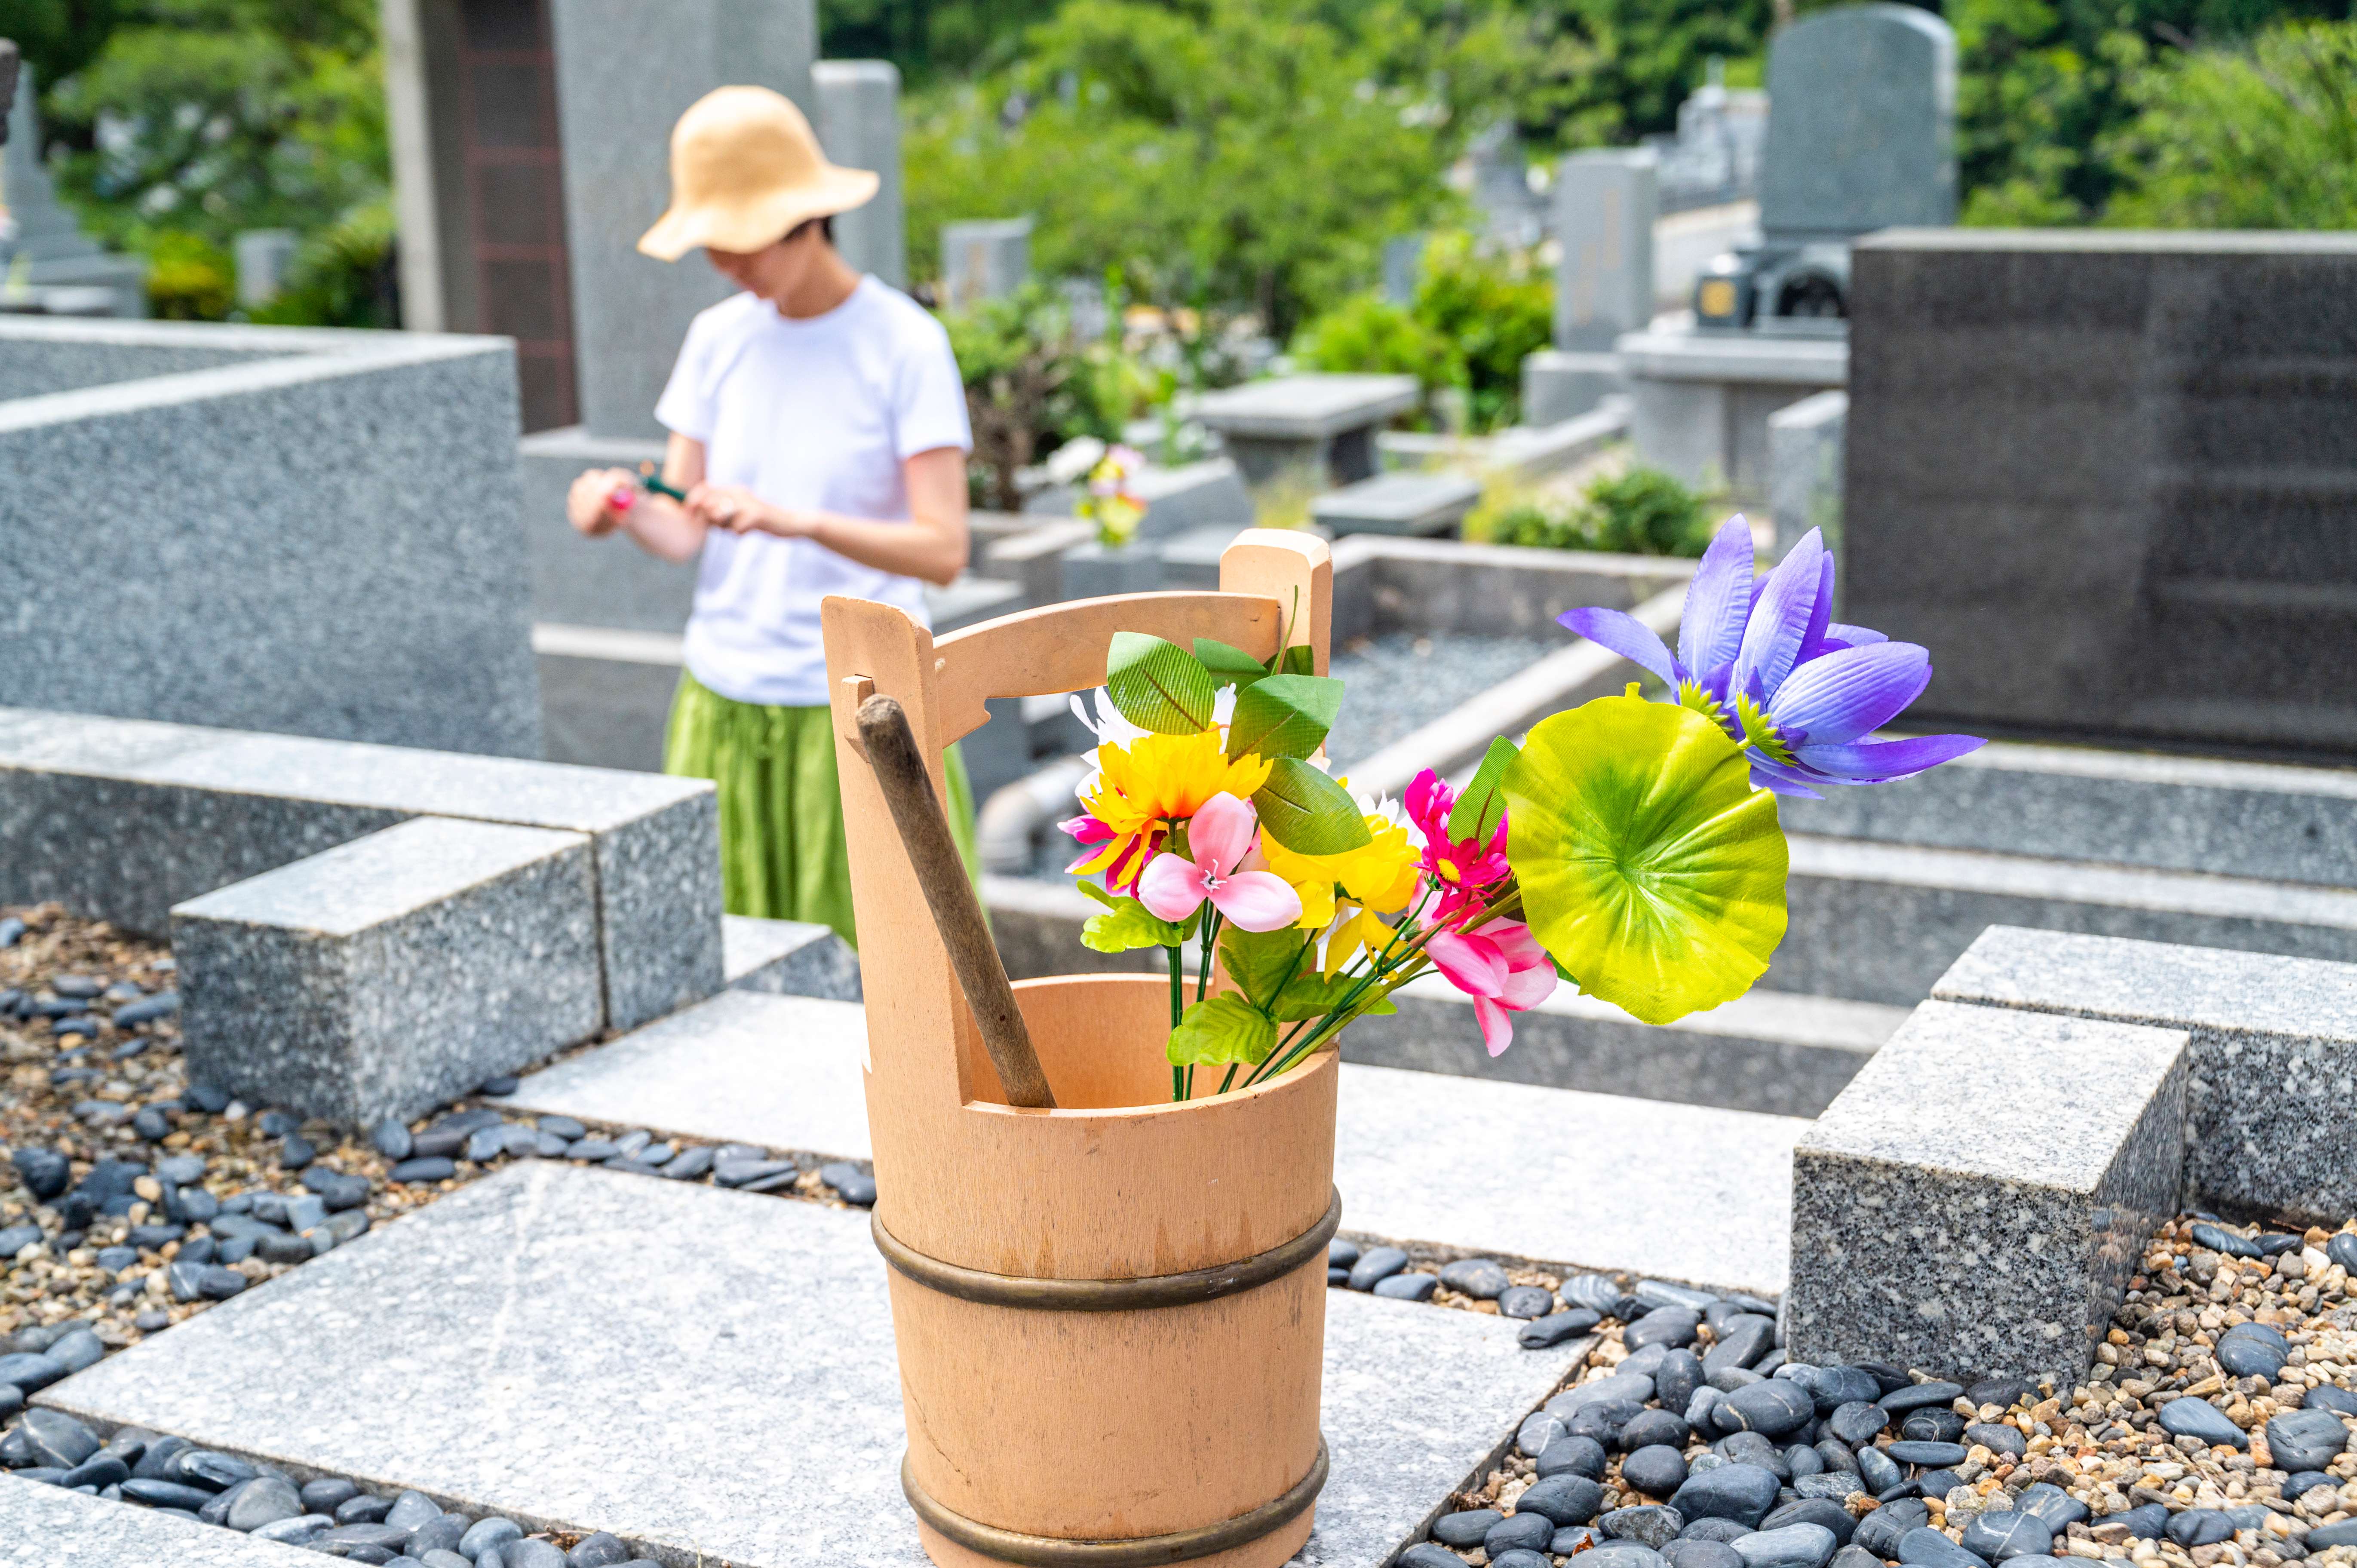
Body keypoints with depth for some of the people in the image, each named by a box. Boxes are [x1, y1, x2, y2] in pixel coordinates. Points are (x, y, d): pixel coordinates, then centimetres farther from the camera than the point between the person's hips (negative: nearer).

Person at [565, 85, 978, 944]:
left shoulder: (904, 344, -8)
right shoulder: (718, 340, 6)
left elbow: (944, 550, -16)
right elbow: (683, 530, 4)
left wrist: (795, 520, -30)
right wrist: (624, 510, -19)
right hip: (723, 706, 4)